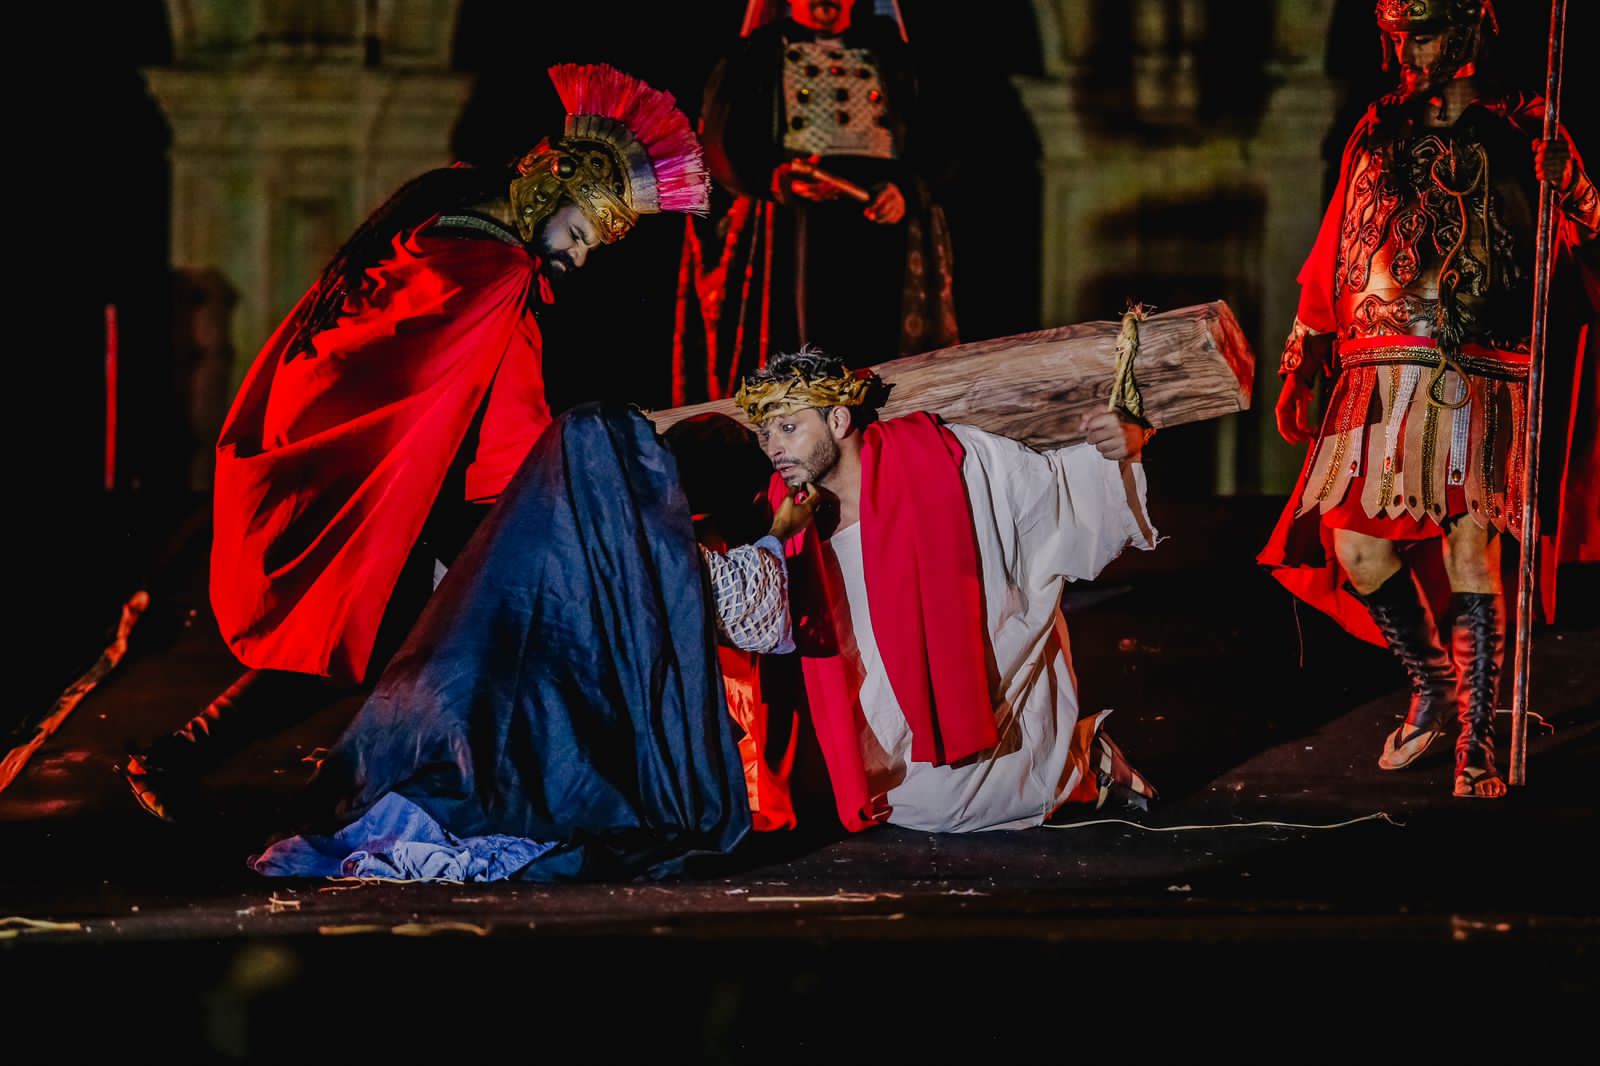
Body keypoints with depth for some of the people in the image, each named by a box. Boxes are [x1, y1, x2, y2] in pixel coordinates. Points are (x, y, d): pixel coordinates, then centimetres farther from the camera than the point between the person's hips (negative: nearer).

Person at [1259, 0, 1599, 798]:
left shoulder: (1522, 133, 4)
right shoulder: (1378, 134, 13)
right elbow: (1331, 258, 17)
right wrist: (1299, 370, 16)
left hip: (1479, 380, -3)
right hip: (1382, 374, 3)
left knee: (1470, 552, -9)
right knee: (1353, 545, -4)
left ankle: (1476, 745, -1)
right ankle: (1431, 683, 21)